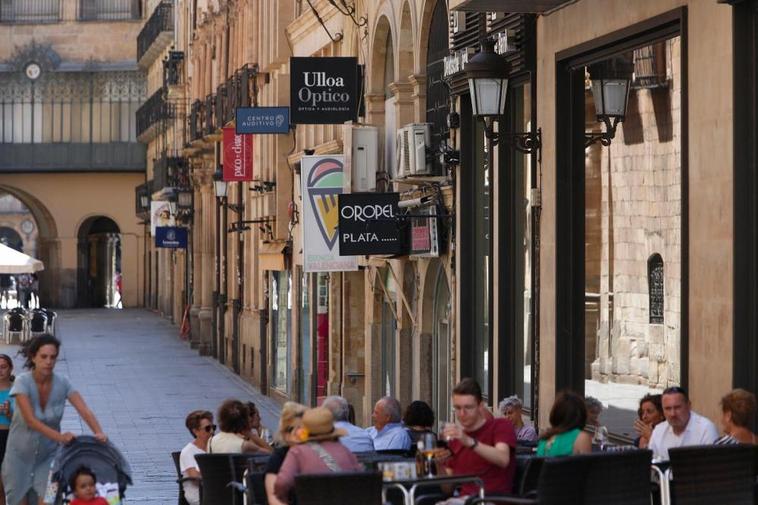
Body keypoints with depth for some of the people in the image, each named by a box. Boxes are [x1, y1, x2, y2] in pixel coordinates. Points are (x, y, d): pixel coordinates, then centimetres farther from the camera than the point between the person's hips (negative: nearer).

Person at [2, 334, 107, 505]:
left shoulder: (62, 383, -10)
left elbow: (85, 411, -19)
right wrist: (60, 436, -41)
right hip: (21, 455, -1)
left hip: (48, 454, 1)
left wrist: (98, 433, -39)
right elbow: (30, 420, -28)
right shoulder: (22, 382, -19)